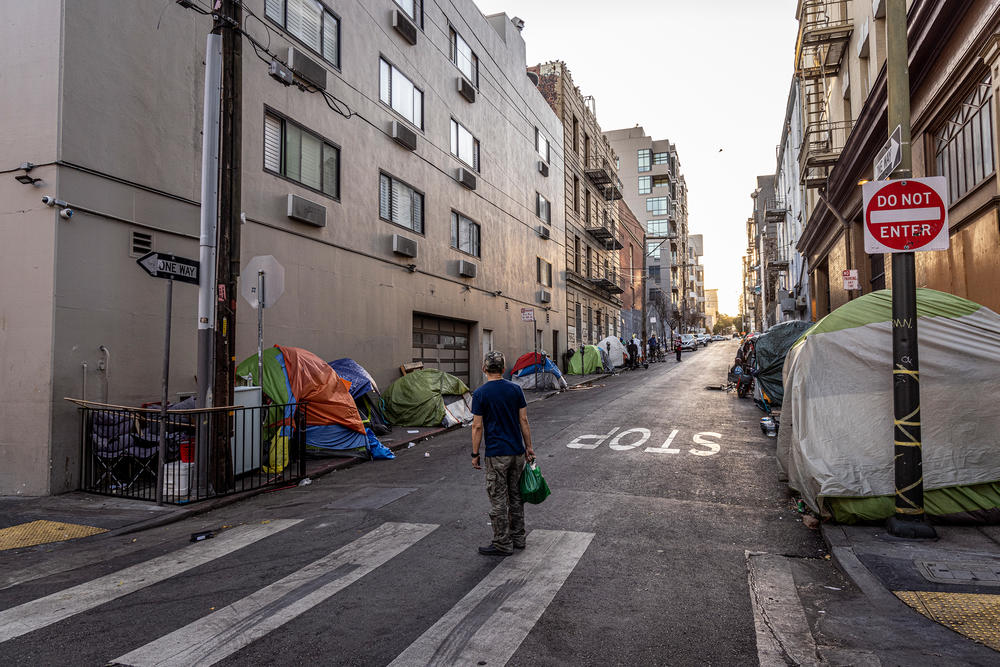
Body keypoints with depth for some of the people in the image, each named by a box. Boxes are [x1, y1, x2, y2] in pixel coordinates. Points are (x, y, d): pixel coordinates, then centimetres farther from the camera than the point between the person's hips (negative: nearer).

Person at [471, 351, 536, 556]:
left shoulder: (480, 394, -10)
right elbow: (523, 420, 3)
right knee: (516, 496, 16)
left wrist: (475, 454, -1)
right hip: (517, 451, 5)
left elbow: (477, 427, -9)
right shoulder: (515, 389, 2)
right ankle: (518, 537, 25)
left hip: (496, 454, -5)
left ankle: (502, 544, 11)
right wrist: (528, 447, 10)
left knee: (498, 500, 4)